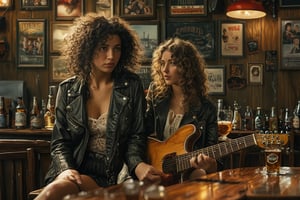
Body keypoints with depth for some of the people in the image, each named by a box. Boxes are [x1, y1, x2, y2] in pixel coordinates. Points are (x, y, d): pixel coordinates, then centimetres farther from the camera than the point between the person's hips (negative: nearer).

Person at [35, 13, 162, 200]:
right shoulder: (68, 89, 6)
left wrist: (137, 165, -18)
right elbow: (60, 141, 6)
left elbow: (136, 136, 3)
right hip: (74, 170, 2)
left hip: (110, 177, -2)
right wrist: (67, 169, -14)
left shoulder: (132, 85, 2)